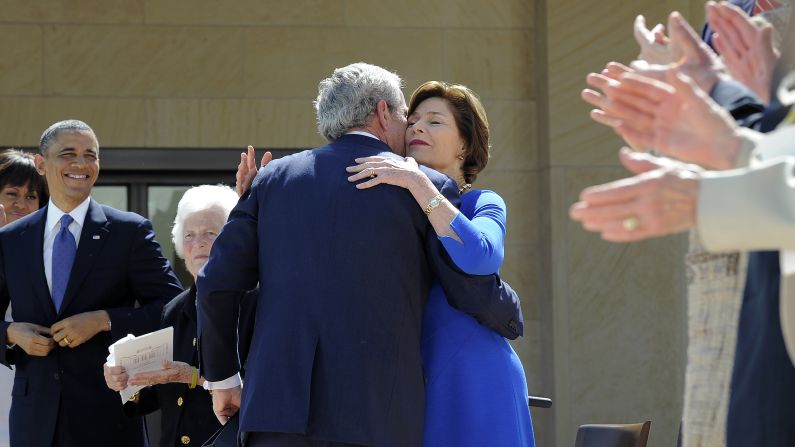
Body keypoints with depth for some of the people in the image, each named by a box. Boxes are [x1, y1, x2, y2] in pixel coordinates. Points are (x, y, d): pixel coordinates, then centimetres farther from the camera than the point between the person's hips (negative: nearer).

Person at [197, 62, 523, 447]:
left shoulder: (274, 177, 12)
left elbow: (217, 282, 8)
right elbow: (476, 292, 8)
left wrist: (221, 377, 20)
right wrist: (511, 319, 31)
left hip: (278, 408, 3)